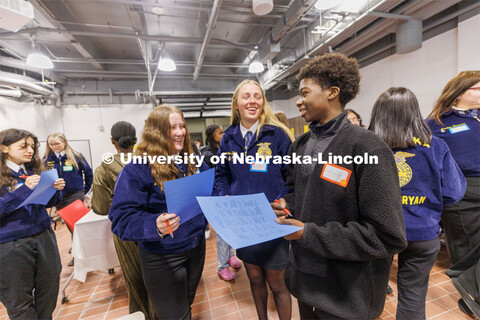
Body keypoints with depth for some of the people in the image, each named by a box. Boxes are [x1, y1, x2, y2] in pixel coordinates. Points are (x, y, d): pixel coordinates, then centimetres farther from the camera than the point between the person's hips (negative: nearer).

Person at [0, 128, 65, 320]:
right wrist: (24, 189, -25)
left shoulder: (35, 170, 5)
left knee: (49, 289, 15)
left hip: (44, 237, 4)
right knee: (20, 300, 12)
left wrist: (56, 189, -8)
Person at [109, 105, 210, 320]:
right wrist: (154, 226, -36)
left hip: (197, 247, 6)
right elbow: (122, 218, -19)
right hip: (162, 257, -5)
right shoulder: (137, 169, -18)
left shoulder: (193, 161, 0)